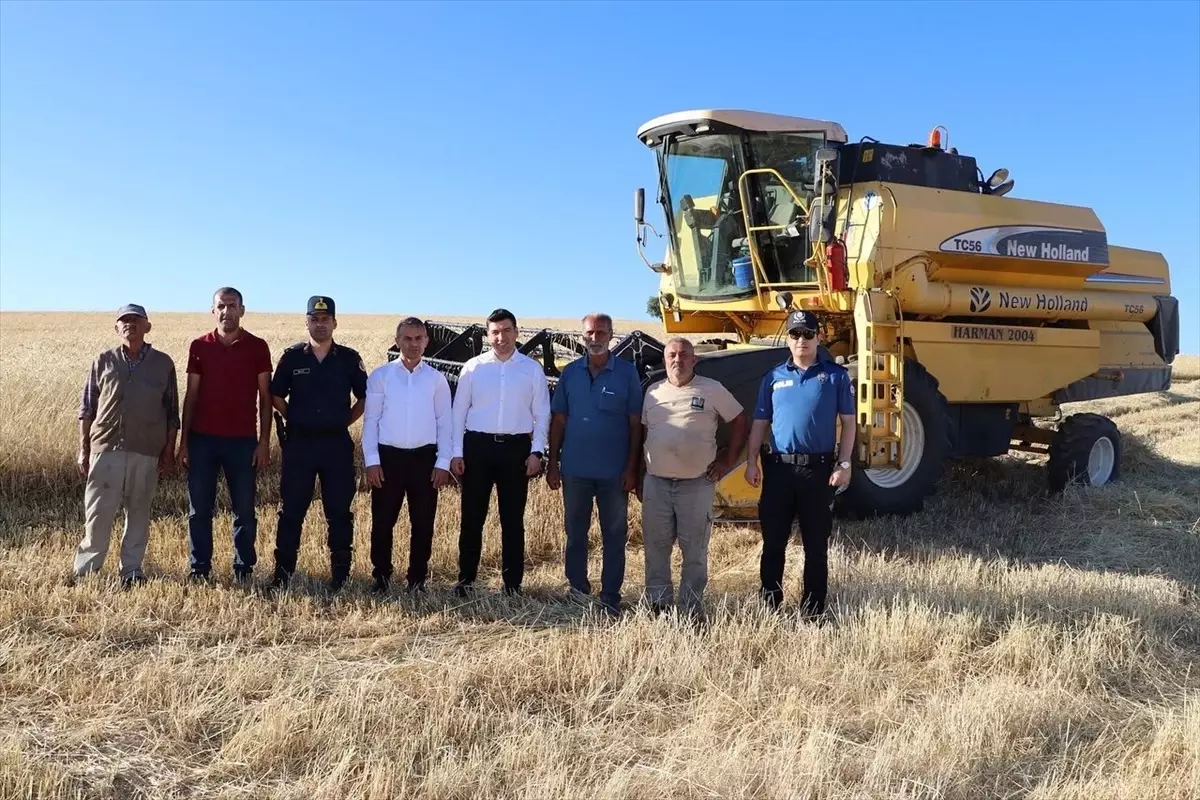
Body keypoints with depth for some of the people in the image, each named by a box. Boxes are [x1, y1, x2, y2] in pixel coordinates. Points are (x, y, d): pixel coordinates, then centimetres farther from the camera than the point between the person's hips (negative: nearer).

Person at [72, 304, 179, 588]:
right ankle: (86, 567, 16)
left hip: (147, 452, 0)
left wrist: (169, 452, 4)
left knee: (139, 513, 7)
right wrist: (83, 450, 4)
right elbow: (87, 408, 8)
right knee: (98, 512, 0)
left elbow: (172, 412, 7)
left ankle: (132, 570, 18)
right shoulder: (103, 362, 6)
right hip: (106, 448, 0)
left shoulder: (163, 363, 5)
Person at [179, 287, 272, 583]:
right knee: (199, 509, 5)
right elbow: (191, 396, 7)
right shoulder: (199, 346, 5)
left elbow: (265, 397, 3)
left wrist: (264, 441, -4)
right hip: (202, 439, 1)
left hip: (243, 441, -1)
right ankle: (199, 568, 15)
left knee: (244, 509, 4)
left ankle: (243, 568, 14)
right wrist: (183, 442, 3)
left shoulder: (257, 347, 1)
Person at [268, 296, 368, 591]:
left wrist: (345, 421, 3)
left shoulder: (349, 358, 2)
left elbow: (364, 398, 9)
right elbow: (276, 396, 11)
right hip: (298, 443, 0)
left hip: (337, 444, 0)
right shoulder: (292, 357, 2)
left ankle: (340, 573, 14)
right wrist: (294, 420, 5)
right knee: (291, 510, 4)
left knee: (339, 511, 5)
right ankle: (283, 571, 13)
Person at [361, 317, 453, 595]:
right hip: (388, 457, -1)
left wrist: (443, 462, -2)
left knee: (423, 524, 6)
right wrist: (371, 460, -6)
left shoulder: (436, 379, 5)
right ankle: (381, 578, 18)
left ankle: (417, 580, 19)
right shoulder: (380, 376, 2)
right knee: (382, 522, 3)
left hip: (424, 458, 1)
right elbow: (370, 420, 1)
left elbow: (444, 422, 5)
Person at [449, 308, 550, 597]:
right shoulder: (473, 367, 3)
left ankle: (512, 582, 17)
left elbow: (542, 414, 4)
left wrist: (536, 452, -4)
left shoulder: (532, 369, 3)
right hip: (478, 445, 0)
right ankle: (465, 579, 17)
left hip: (516, 448, 0)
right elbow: (459, 412, 4)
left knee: (513, 519, 8)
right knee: (472, 517, 5)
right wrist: (456, 453, -1)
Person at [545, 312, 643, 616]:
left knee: (615, 535, 6)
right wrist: (552, 464, 2)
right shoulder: (570, 372, 4)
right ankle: (577, 591, 24)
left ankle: (610, 597, 15)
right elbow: (558, 421, 6)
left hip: (614, 472, -2)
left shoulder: (627, 372, -2)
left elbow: (635, 424, -3)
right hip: (575, 470, 2)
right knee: (576, 533, 12)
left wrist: (631, 468, -8)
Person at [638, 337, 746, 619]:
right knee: (656, 548, 8)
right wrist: (639, 475, 12)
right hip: (656, 483, 3)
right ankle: (657, 604, 20)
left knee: (695, 551, 4)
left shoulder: (712, 390, -1)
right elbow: (641, 433, 15)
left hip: (697, 484, -3)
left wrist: (727, 461, 1)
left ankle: (693, 608, 15)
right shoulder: (653, 392, 9)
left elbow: (739, 421, 5)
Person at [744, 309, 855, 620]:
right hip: (778, 467, 2)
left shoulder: (836, 375, 3)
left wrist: (844, 463, -7)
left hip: (819, 468, -1)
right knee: (773, 542, 8)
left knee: (816, 545, 6)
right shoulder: (774, 377, 8)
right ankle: (769, 607, 19)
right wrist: (752, 462, 0)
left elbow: (848, 422, 2)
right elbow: (760, 423, 8)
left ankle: (812, 612, 16)